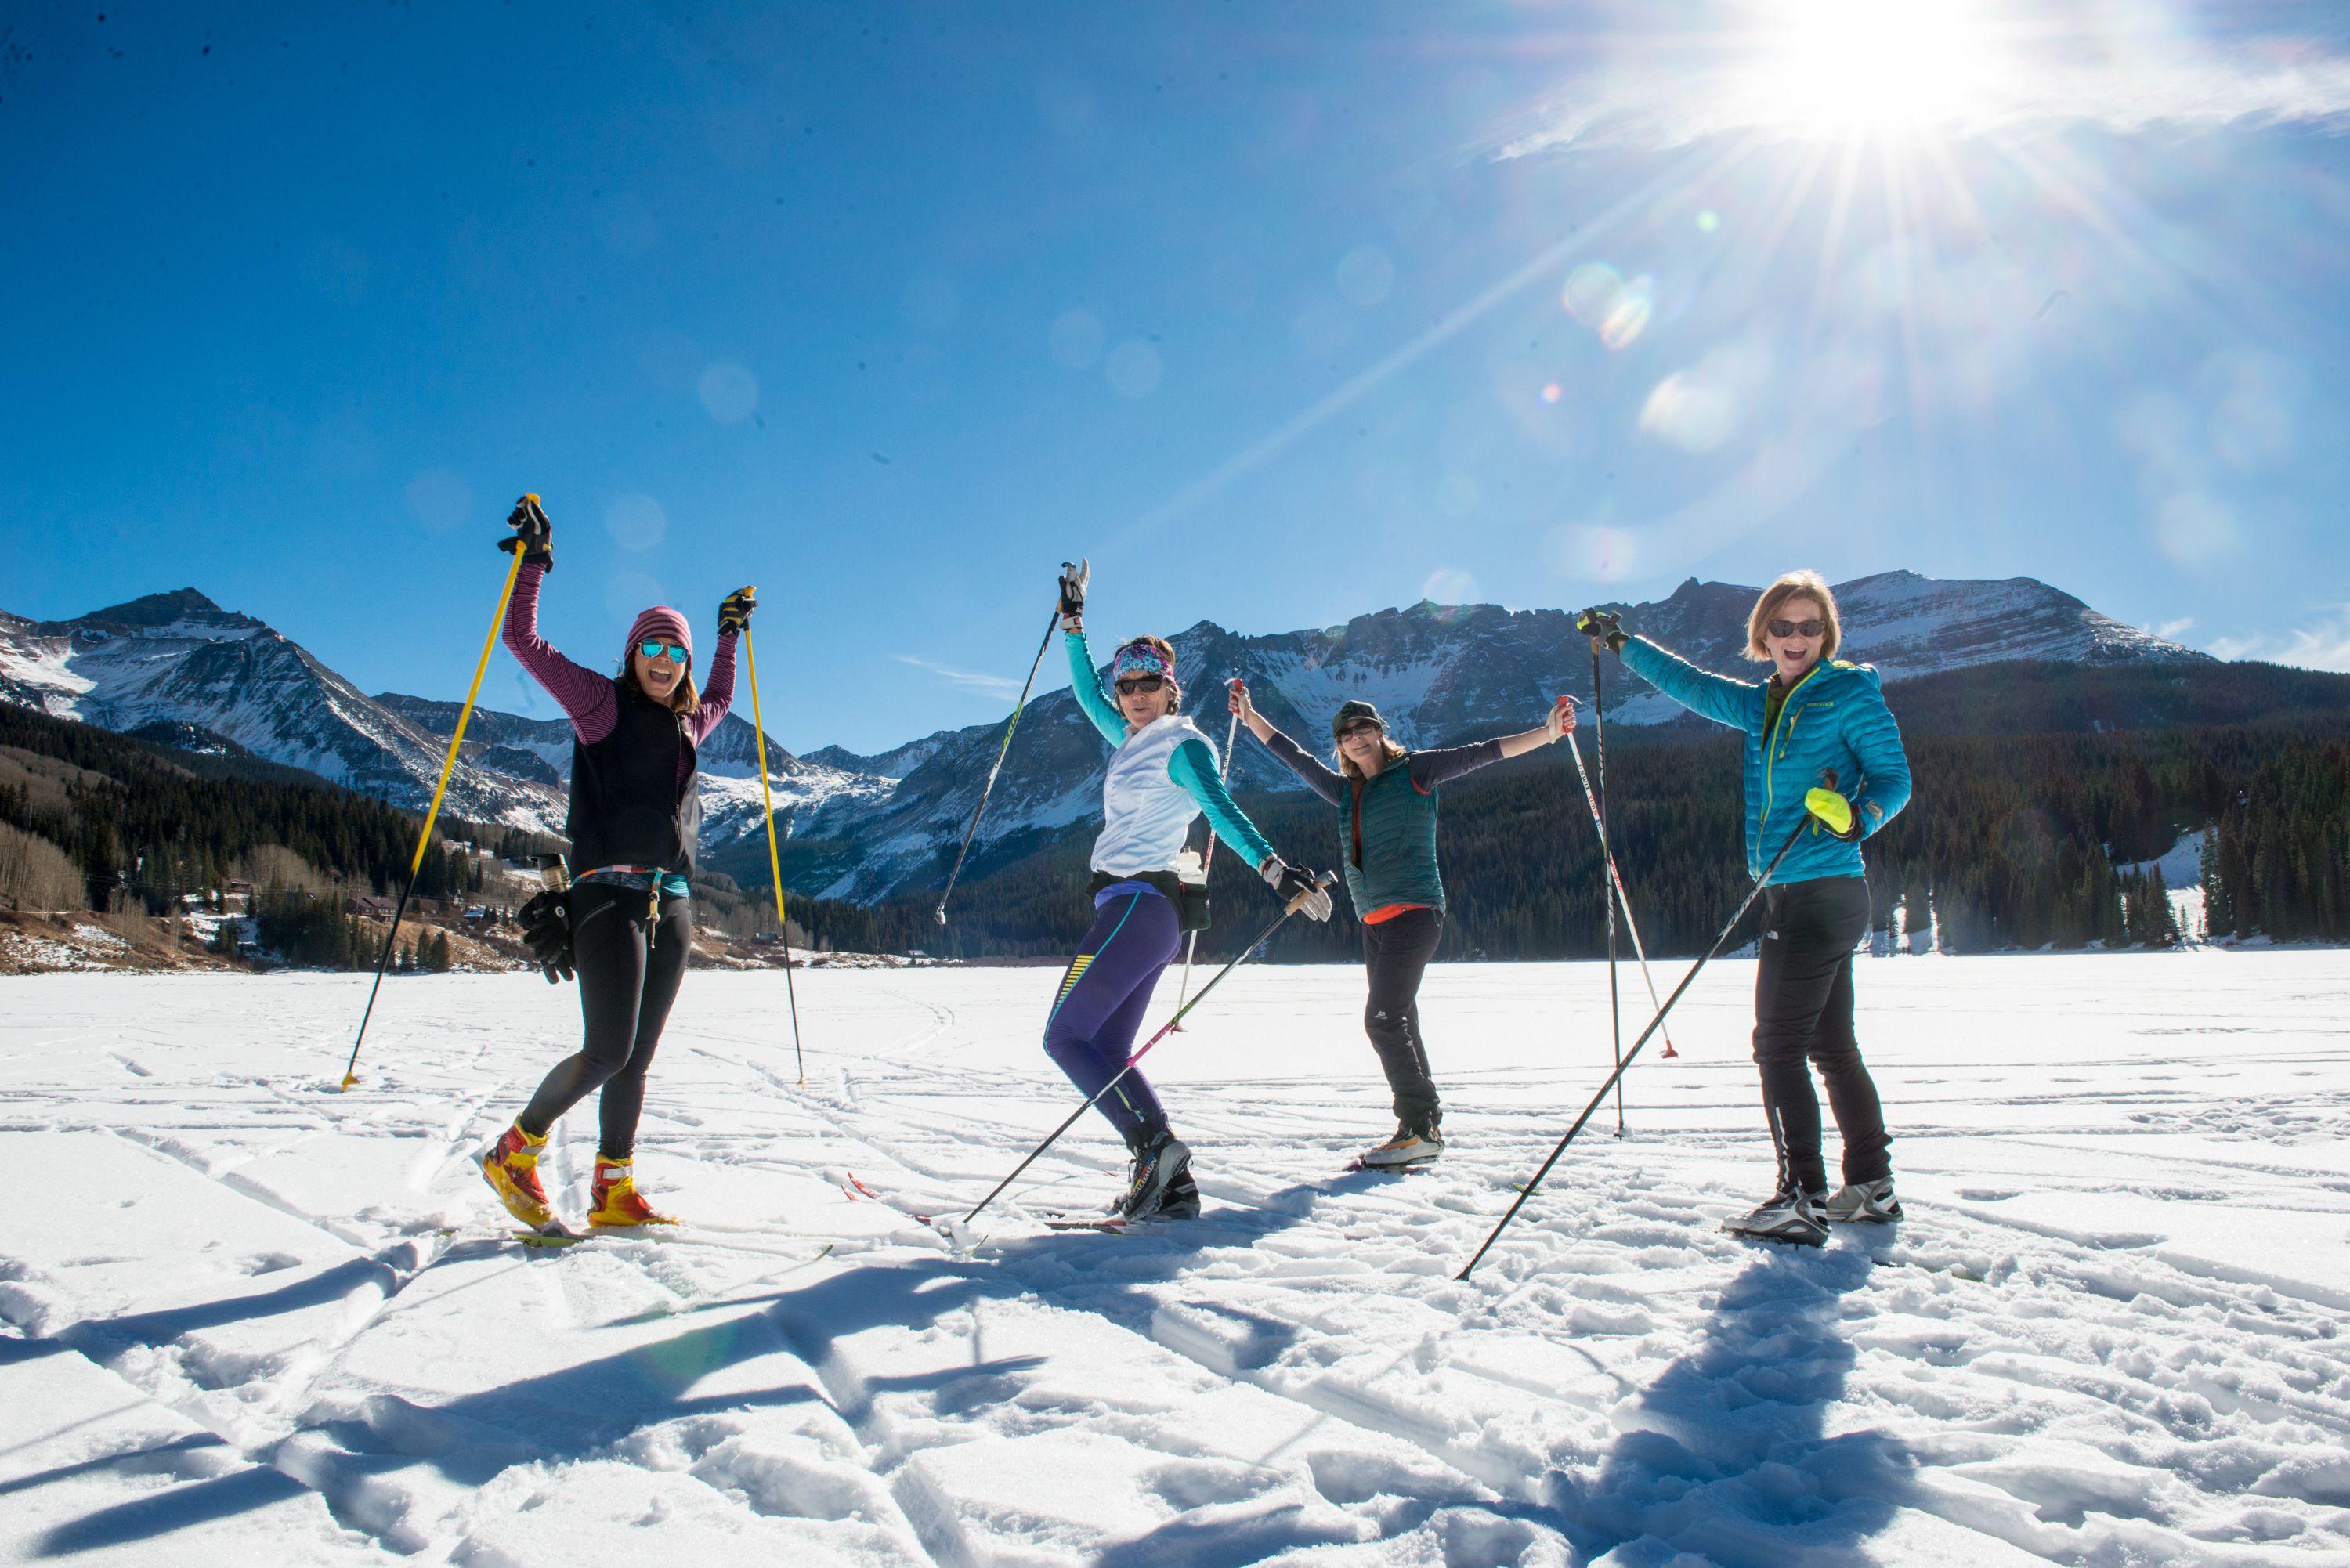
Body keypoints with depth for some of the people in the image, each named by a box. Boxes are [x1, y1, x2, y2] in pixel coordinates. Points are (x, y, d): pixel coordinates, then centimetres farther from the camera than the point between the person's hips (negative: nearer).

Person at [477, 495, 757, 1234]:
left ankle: (613, 1191, 12)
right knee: (608, 1051, -14)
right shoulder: (600, 703, 4)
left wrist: (730, 635, 43)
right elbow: (524, 640, 0)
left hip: (672, 903, 6)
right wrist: (533, 561, -1)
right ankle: (513, 1153, 6)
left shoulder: (688, 724, 19)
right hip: (609, 893, -6)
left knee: (635, 1061, 6)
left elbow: (720, 697, 43)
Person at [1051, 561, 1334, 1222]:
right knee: (1108, 1055, 6)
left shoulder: (1182, 745, -6)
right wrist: (1072, 619, 35)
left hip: (1137, 904, -9)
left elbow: (1222, 811, -19)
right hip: (1139, 909, 9)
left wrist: (1275, 868, -33)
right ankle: (1172, 1187, 2)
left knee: (1065, 1037, -9)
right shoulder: (1132, 741, 18)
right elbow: (1088, 693, 34)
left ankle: (1153, 1144, -15)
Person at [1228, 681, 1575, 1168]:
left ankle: (1420, 1128, -10)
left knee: (1383, 1019, -15)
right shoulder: (1346, 791, 16)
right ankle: (1426, 1122, 19)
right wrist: (1250, 717, 25)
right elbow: (1296, 757, 24)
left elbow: (1481, 753, -6)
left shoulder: (1414, 771, 0)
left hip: (1414, 912, -7)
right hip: (1375, 921, 7)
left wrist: (1548, 731, -13)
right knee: (1400, 1024, 10)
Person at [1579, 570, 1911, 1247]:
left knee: (1779, 1044, -9)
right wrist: (1622, 643, 23)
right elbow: (1693, 685, 24)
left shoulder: (1851, 693, -5)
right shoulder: (1762, 705, 15)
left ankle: (1802, 1199, -6)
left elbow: (1894, 777, -8)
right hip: (1791, 896, 8)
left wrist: (1856, 815, -27)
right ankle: (1872, 1185, 23)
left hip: (1824, 892, -8)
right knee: (1831, 1044, 13)